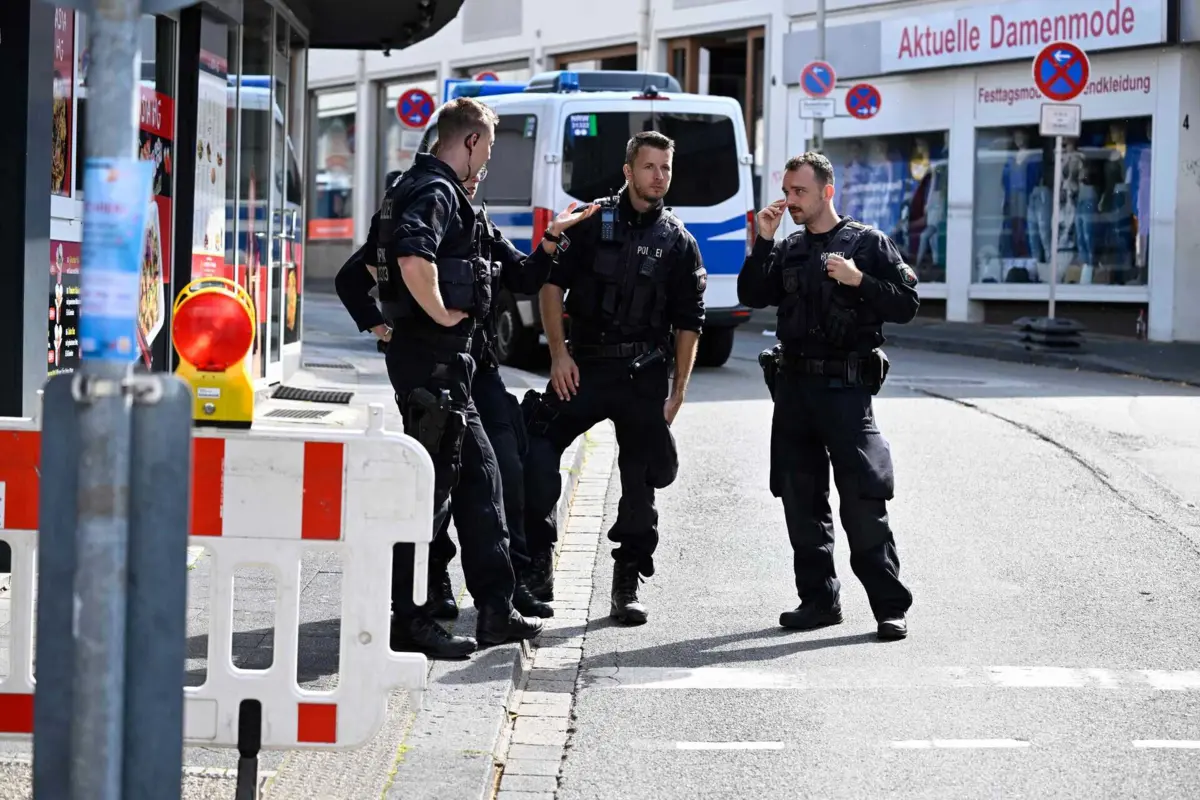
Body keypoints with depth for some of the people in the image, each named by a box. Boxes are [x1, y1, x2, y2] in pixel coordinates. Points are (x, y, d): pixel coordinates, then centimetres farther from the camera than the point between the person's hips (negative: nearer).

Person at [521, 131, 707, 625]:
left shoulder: (678, 243, 7)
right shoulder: (592, 223, 4)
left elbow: (688, 324, 8)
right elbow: (551, 285, 3)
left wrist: (677, 391, 3)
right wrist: (559, 354, -6)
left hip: (645, 375, 1)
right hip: (584, 365, -1)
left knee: (640, 482, 3)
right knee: (535, 454, -14)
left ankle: (628, 584, 15)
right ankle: (537, 566, -2)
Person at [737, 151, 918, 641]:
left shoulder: (867, 243, 1)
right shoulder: (787, 250, 15)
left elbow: (906, 305, -3)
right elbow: (751, 296, 3)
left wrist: (859, 281, -16)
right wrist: (763, 240, -4)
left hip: (845, 386, -5)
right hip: (793, 385, 6)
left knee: (863, 503, -9)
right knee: (801, 501, 8)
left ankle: (890, 607, -5)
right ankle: (819, 599, 17)